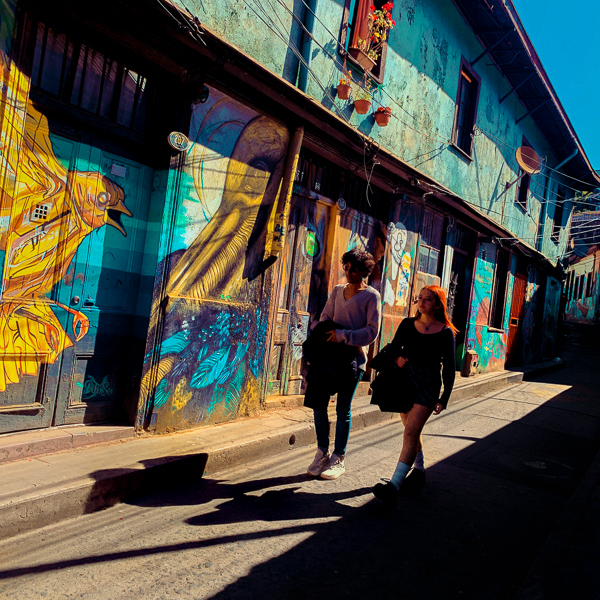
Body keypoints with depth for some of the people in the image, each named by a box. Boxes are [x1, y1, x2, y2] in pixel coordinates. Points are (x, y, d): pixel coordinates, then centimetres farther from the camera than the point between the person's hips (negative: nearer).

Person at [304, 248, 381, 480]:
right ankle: (322, 453, 21)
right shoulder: (337, 291, 15)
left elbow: (372, 331, -6)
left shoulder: (371, 296, -1)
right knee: (318, 404, 4)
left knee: (343, 410, 1)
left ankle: (338, 460, 16)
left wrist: (343, 335, -14)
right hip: (329, 353, 5)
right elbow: (325, 319, 17)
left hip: (352, 357, -5)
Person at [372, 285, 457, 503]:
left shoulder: (445, 332, -3)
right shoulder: (407, 325, 7)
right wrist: (397, 357, -7)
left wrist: (444, 398, -3)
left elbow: (449, 368, -1)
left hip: (428, 384, -5)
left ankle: (394, 485, -20)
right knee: (412, 431, 16)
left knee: (411, 433, -14)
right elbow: (394, 347, 17)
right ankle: (419, 471, 36)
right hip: (405, 380, 5)